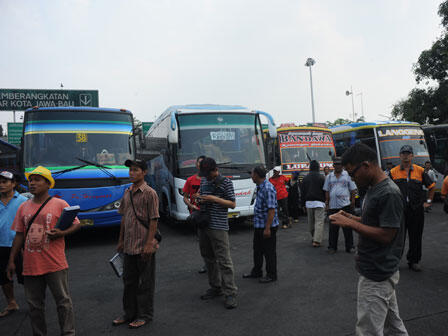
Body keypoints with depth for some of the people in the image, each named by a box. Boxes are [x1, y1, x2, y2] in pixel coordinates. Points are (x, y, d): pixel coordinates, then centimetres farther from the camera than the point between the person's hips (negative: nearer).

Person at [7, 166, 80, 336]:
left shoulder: (60, 204, -3)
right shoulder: (23, 207, 10)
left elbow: (76, 224, 0)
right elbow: (19, 235, 14)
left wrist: (61, 233, -19)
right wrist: (11, 260, 11)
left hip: (55, 265, -4)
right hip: (31, 266, 4)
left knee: (63, 301, 4)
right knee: (35, 305, 14)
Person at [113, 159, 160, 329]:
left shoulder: (150, 193, -12)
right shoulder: (127, 192, 9)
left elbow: (153, 221, -14)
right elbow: (124, 218, 15)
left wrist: (149, 244, -17)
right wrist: (121, 240, 15)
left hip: (144, 246, -7)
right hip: (129, 246, 7)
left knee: (145, 282, 6)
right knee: (129, 280, 17)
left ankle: (145, 315, 21)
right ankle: (129, 313, 33)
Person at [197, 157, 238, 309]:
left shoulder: (225, 182, -6)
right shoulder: (204, 181, 13)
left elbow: (232, 204, -8)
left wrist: (215, 199, -19)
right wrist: (199, 199, 2)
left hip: (218, 227, -7)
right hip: (203, 225, 7)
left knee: (224, 261, -6)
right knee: (209, 258, 15)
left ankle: (230, 293, 1)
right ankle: (215, 288, 29)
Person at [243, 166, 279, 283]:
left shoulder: (268, 189, -22)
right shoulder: (260, 187, 10)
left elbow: (272, 210, -24)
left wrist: (267, 228, -25)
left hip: (267, 227, -10)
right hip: (258, 225, 10)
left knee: (269, 252, 4)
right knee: (257, 250, 20)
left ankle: (271, 275, 18)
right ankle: (256, 272, 34)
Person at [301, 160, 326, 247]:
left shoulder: (305, 178, 7)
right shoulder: (321, 177, -5)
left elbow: (303, 192, 9)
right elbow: (325, 191, -4)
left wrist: (304, 204, 15)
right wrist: (326, 202, 6)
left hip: (308, 202, 4)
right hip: (319, 202, -4)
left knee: (311, 222, 14)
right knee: (319, 221, -4)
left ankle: (314, 238, 26)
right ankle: (317, 241, -11)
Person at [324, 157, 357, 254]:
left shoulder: (347, 175, 5)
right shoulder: (329, 176, 11)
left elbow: (353, 190, 5)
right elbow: (327, 191, 12)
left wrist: (352, 202, -2)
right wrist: (327, 203, 5)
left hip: (345, 205, -2)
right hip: (333, 206, 2)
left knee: (347, 227, 4)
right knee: (333, 228, 5)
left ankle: (349, 247, 14)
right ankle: (332, 247, 14)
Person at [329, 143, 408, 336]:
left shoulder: (389, 194, -22)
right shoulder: (373, 189, 9)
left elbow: (386, 235, -24)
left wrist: (351, 224, -20)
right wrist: (351, 218, 3)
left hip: (376, 275, -10)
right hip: (380, 271, 10)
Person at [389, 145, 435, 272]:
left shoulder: (420, 171, 5)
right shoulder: (393, 172, 2)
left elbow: (432, 186, 16)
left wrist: (428, 201, 11)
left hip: (416, 210, 1)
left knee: (415, 237, 9)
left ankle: (414, 261, 22)